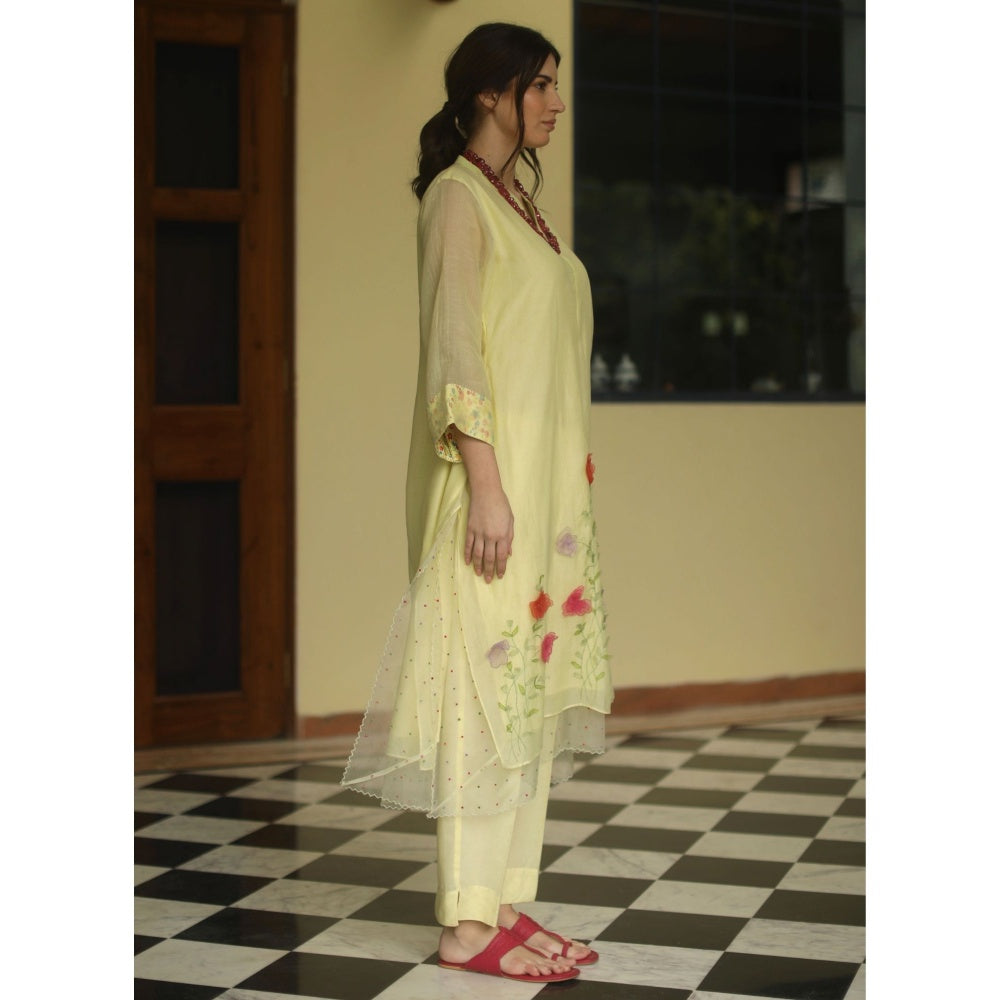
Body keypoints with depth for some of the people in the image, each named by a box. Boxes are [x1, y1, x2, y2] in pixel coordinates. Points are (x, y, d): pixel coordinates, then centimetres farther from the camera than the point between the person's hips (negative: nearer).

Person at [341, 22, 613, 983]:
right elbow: (453, 352, -16)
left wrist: (565, 485, 18)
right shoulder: (456, 197, -8)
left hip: (549, 480, 9)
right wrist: (486, 487, -22)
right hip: (492, 479, -9)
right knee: (487, 685, -7)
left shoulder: (519, 201, 18)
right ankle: (467, 923, -1)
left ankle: (506, 902, 15)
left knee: (532, 686, 8)